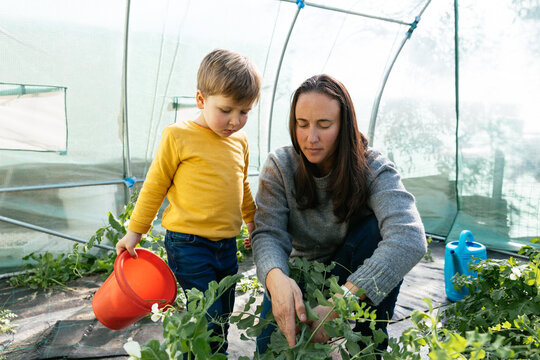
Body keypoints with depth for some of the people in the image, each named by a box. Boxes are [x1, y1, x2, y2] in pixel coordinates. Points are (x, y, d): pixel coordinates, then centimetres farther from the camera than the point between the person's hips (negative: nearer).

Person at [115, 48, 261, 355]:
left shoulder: (240, 142, 8)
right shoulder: (178, 136, -9)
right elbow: (155, 186, -2)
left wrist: (254, 224, 31)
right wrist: (135, 232, 2)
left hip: (227, 245, 6)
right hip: (189, 245, -6)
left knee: (223, 317, 16)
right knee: (206, 320, -8)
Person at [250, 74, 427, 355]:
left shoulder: (373, 168, -21)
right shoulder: (279, 166, -14)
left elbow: (410, 238, -38)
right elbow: (268, 234, -23)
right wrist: (276, 279, -49)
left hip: (351, 275, 0)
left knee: (377, 229, -30)